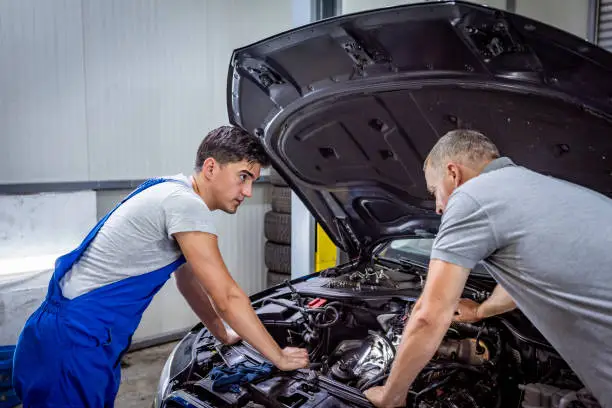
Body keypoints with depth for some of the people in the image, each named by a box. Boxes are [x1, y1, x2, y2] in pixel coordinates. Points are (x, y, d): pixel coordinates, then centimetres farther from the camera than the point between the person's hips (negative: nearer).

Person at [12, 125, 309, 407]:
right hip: (73, 347, -10)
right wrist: (280, 358, -9)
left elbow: (188, 281, 19)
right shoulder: (185, 204, -22)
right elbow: (227, 298, -20)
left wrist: (225, 335, 23)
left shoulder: (173, 193, 9)